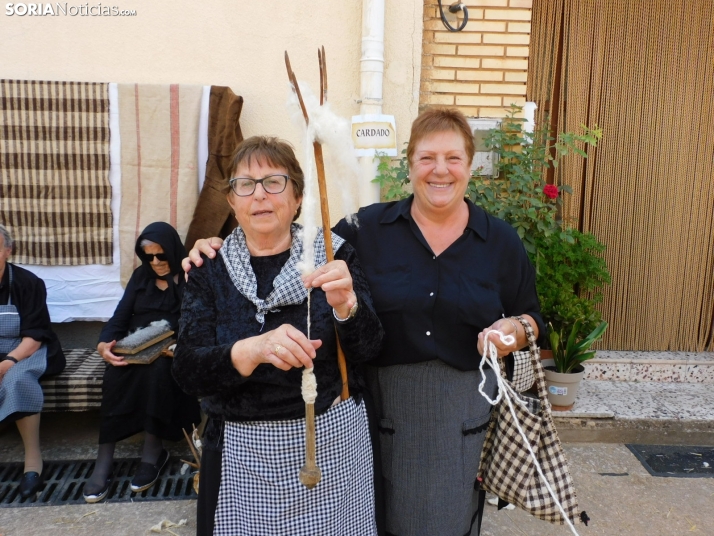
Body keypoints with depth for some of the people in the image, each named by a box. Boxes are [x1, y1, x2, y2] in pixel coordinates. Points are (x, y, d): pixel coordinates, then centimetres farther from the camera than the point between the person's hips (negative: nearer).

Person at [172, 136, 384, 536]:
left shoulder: (334, 254, -4)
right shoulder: (210, 268, -3)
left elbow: (369, 348, -9)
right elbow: (187, 372, -11)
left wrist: (345, 304, -31)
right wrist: (254, 349, -31)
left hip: (333, 439, 0)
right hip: (241, 450, 1)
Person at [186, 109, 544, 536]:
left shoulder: (502, 240, 2)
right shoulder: (368, 228, -4)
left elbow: (531, 316, 9)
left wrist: (513, 331, -13)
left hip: (467, 409, 1)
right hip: (385, 403, -1)